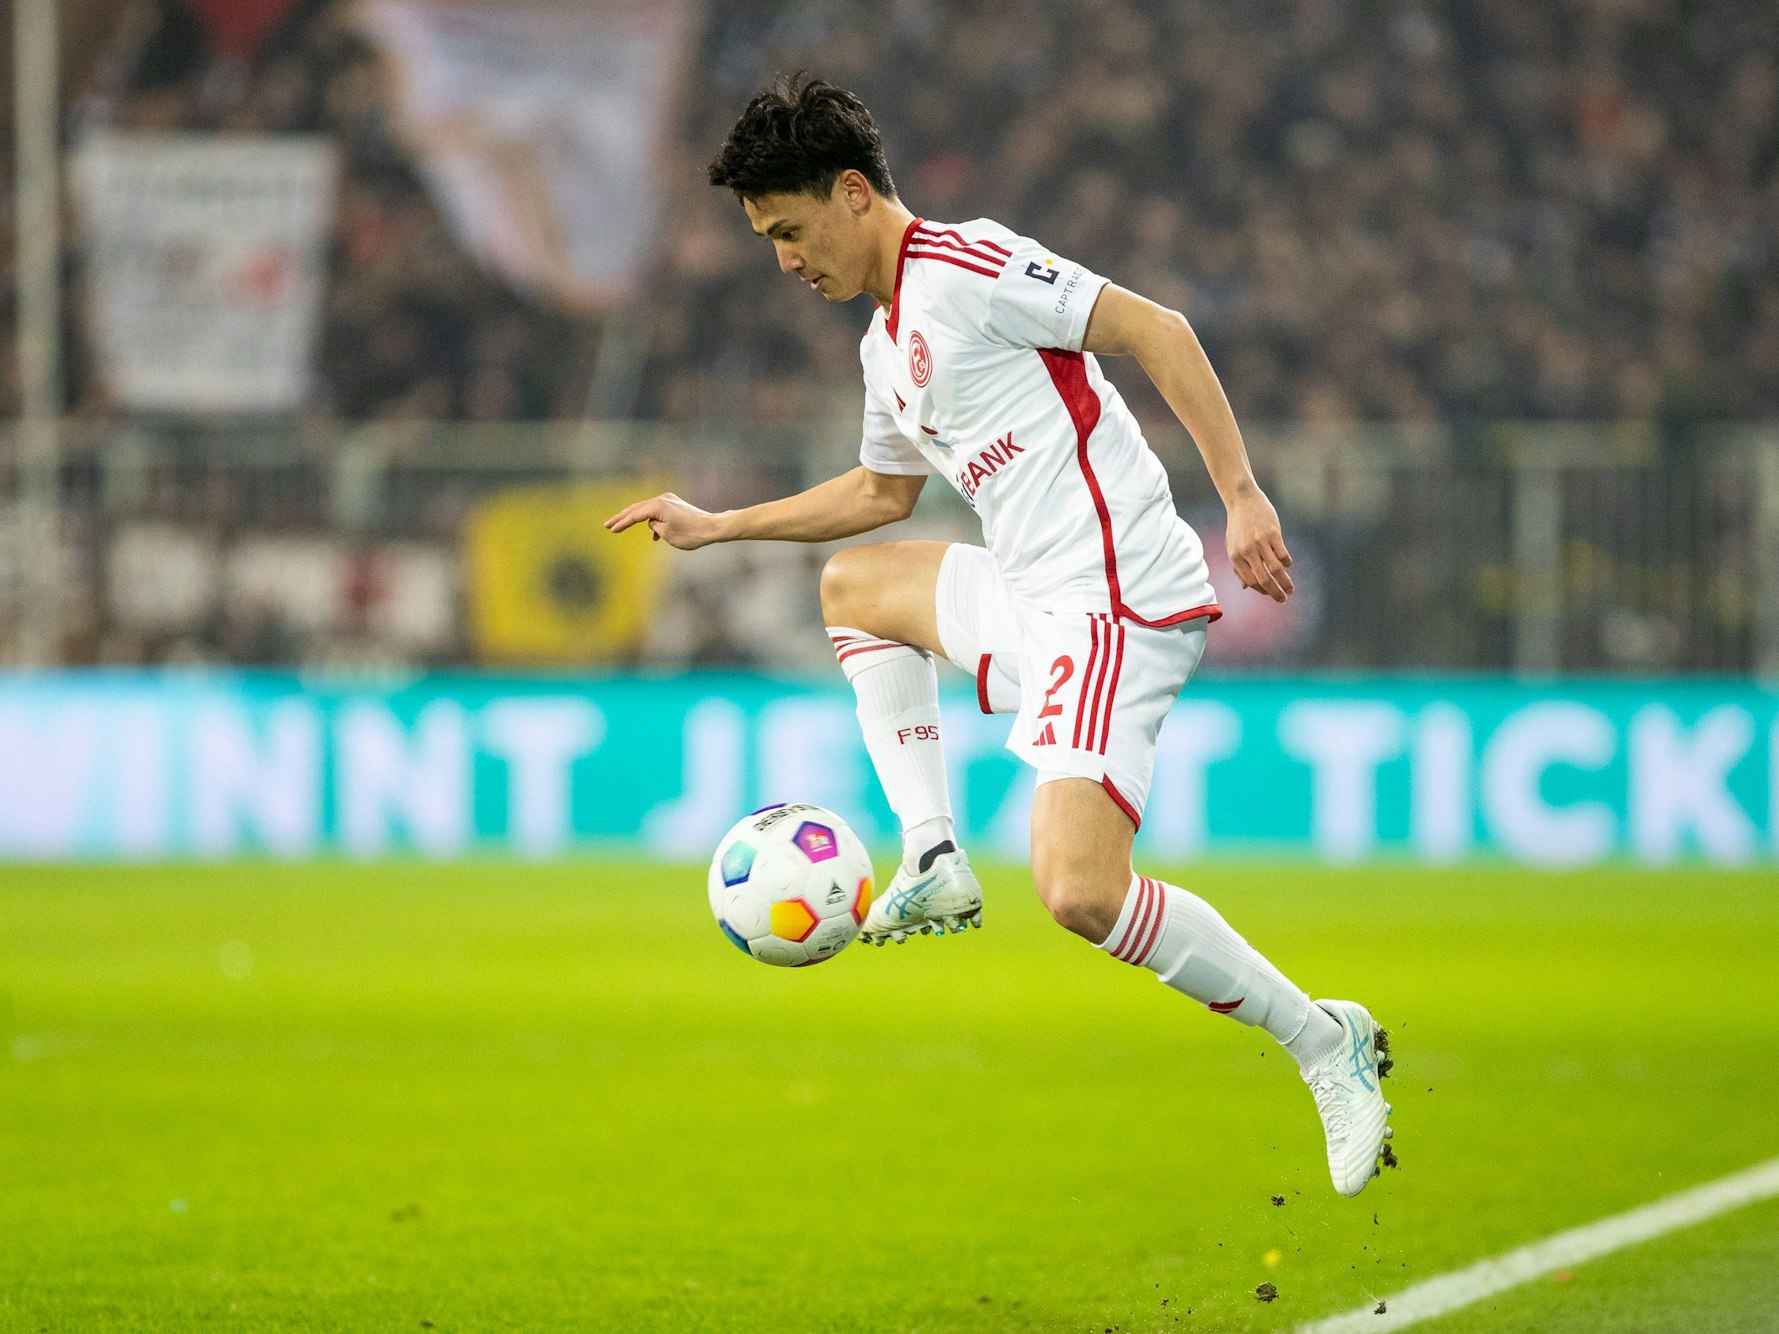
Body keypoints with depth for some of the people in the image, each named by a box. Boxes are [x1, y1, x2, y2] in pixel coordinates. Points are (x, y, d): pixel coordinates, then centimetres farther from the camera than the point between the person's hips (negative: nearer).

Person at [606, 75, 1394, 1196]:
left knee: (1080, 894, -23)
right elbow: (885, 491, 38)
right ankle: (935, 863, 18)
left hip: (1118, 605, -10)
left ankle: (1324, 1041, -8)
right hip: (1033, 599, 10)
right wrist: (718, 528, 38)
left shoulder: (965, 265, -11)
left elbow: (1156, 330, -15)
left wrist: (1242, 495, -22)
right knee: (855, 582, 30)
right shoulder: (887, 345, 19)